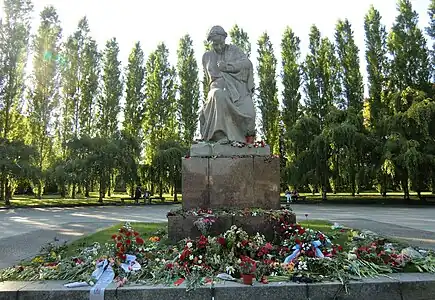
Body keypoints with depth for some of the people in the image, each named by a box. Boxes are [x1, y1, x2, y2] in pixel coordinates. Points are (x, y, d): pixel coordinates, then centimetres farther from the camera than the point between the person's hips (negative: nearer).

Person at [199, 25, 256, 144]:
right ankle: (220, 134, -39)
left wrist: (227, 66, -8)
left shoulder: (233, 50, 17)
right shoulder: (207, 57, 21)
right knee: (218, 96, -40)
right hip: (219, 87, 0)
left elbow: (247, 63, 0)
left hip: (238, 88, 0)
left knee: (248, 112, -29)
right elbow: (213, 75, 14)